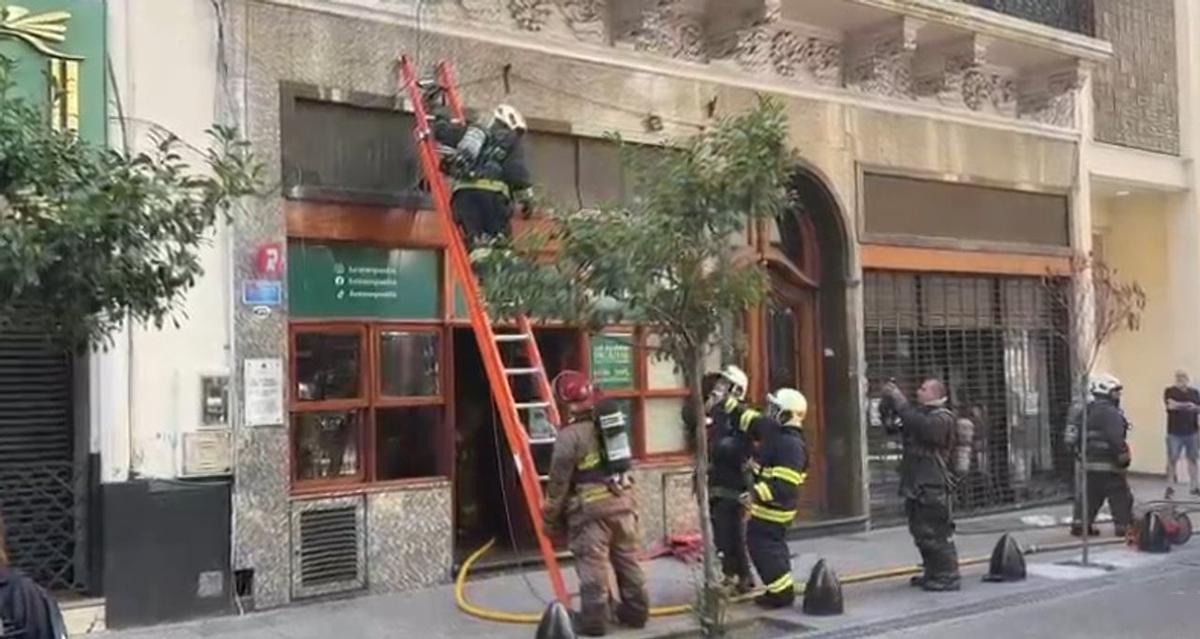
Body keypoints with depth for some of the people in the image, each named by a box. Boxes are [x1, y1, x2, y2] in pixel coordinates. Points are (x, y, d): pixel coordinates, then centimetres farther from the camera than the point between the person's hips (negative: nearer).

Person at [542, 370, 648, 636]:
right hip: (622, 501, 7)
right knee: (628, 560, 15)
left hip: (590, 508, -7)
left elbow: (559, 481, -9)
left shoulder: (569, 436, -10)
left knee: (593, 567, -2)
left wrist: (551, 518, 0)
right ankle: (636, 611, 23)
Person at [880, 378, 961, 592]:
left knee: (936, 534, -7)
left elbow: (923, 428, -29)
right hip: (915, 486, 9)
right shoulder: (921, 413, 20)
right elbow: (896, 427, 20)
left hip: (932, 488, -9)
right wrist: (890, 402, 6)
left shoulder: (943, 418, -9)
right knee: (922, 533, 15)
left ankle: (948, 576, 0)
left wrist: (900, 403, -24)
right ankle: (933, 573, 26)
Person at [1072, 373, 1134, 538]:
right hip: (1109, 464, -8)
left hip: (1089, 463, 8)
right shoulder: (1110, 412, -14)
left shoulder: (1087, 412, 14)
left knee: (1089, 496, 12)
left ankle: (1079, 524, 10)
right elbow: (1116, 439, -22)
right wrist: (1123, 457, -16)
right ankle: (1124, 525, 3)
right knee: (1120, 497, 1)